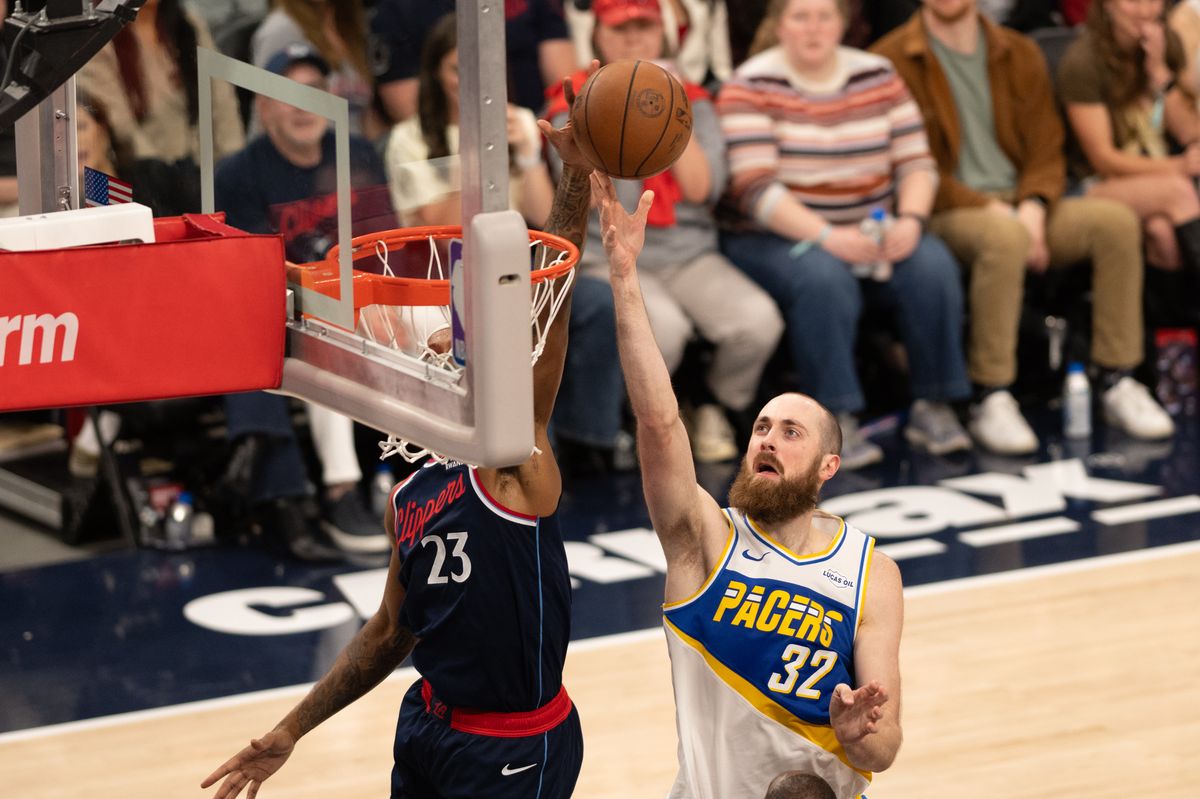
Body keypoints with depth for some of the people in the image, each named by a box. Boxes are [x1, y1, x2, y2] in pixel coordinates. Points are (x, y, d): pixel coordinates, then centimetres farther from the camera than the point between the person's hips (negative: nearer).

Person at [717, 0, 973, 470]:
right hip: (774, 238, -4)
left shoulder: (878, 77, 5)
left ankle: (933, 407, -11)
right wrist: (828, 237, -31)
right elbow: (756, 189, -18)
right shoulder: (751, 88, -8)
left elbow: (917, 162, 1)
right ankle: (835, 420, -27)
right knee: (825, 278, -35)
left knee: (932, 266, -23)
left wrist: (910, 220, -20)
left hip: (870, 232, 4)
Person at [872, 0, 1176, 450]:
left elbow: (1047, 151, 10)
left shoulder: (1020, 55, 14)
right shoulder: (892, 62, -3)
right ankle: (991, 404, -34)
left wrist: (1033, 207, -12)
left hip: (1017, 209, 5)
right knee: (1005, 238, -39)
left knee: (1117, 220, -20)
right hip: (942, 217, -5)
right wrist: (989, 210, -19)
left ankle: (1117, 384, -15)